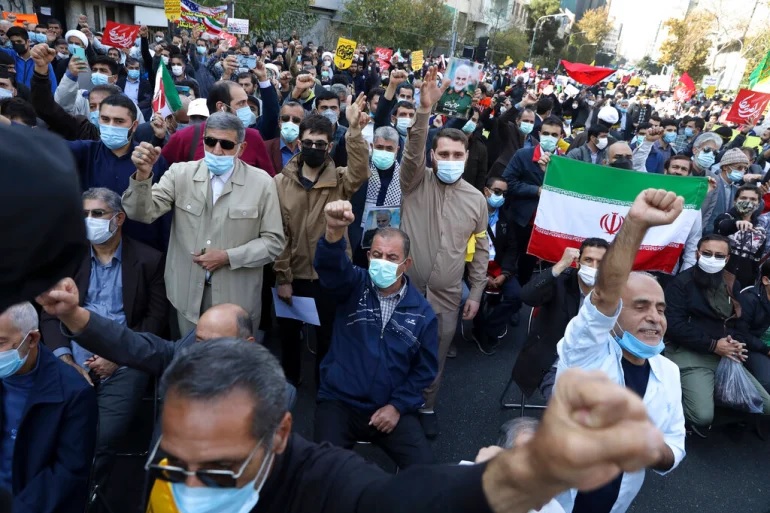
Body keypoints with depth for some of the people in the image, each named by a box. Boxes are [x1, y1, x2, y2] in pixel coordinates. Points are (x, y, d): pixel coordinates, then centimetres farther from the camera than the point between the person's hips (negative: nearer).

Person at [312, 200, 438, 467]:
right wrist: (335, 232, -49)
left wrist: (397, 406, -6)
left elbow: (425, 369, 5)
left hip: (392, 408, 1)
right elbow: (330, 265, -28)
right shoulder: (354, 286, -5)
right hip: (339, 402, -1)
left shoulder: (422, 311, -1)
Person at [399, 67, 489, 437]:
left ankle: (427, 407, 39)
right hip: (406, 289, -1)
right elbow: (413, 151, -25)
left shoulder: (476, 199, 1)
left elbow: (481, 250, 7)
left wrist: (476, 294, 6)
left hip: (447, 297, 2)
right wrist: (425, 109, -38)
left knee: (435, 359, 16)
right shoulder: (416, 182, -3)